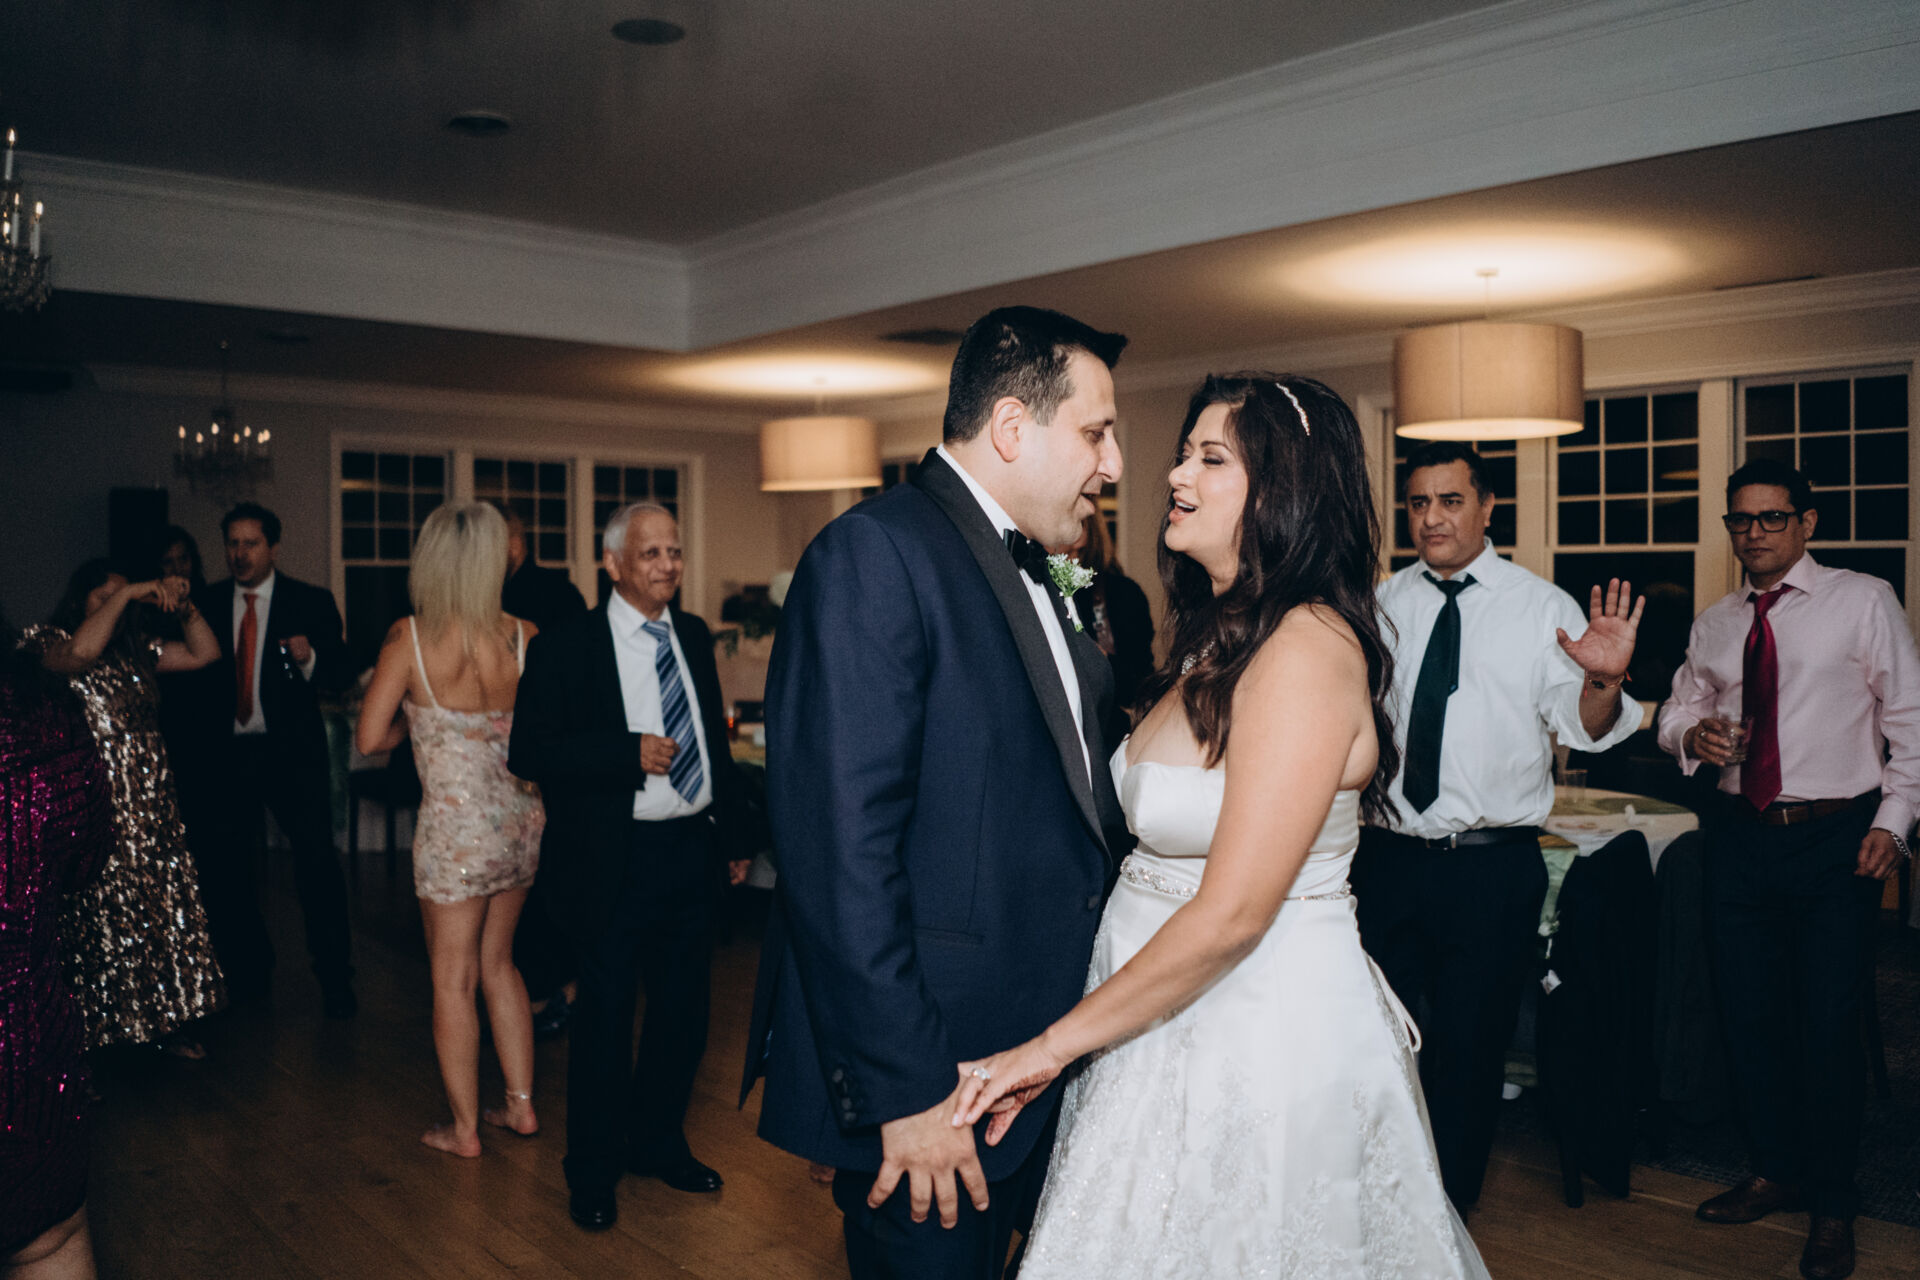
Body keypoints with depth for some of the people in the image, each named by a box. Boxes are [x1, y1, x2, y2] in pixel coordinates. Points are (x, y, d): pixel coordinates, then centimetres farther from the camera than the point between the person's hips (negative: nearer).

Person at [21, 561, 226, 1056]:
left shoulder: (135, 651, 15)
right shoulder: (48, 644, -4)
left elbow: (204, 652, 17)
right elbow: (81, 651, -27)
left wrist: (184, 606, 2)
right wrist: (125, 593, -20)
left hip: (152, 809, 6)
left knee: (167, 909, 8)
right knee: (100, 917, -1)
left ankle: (166, 1021, 18)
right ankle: (94, 1027, 12)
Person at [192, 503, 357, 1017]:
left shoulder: (311, 602, 1)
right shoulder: (207, 603, 8)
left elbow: (341, 674, -2)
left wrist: (310, 658, -21)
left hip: (291, 752, -3)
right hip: (226, 753, 3)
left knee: (318, 863, -6)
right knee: (223, 867, 8)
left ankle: (335, 980, 7)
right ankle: (249, 975, 26)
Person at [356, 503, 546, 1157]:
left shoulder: (409, 639, -12)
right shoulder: (524, 636, -7)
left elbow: (368, 738, -10)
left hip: (456, 826, -4)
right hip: (520, 817, 4)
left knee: (453, 979, 11)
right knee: (498, 963, 22)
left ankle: (465, 1128, 22)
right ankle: (521, 1103, 28)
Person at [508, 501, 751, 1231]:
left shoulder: (694, 637, 10)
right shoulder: (567, 646, -7)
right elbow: (527, 752, -14)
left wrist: (733, 834, 16)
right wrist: (630, 753, -21)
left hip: (693, 851, 5)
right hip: (615, 862, -5)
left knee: (684, 1012, 14)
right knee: (605, 1016, 8)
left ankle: (658, 1143, 36)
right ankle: (592, 1172, 28)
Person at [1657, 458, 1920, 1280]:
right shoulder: (1715, 624, 11)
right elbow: (1678, 708, 18)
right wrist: (1692, 734, -6)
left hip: (1838, 839, -4)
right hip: (1741, 837, 5)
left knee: (1828, 1025, -2)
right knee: (1748, 1017, 11)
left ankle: (1831, 1205, 17)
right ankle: (1776, 1174, 30)